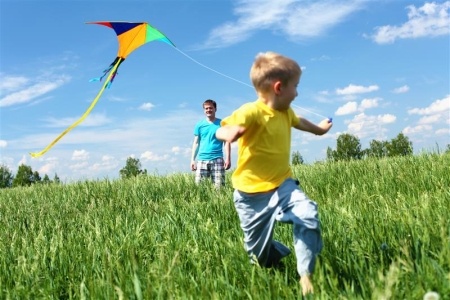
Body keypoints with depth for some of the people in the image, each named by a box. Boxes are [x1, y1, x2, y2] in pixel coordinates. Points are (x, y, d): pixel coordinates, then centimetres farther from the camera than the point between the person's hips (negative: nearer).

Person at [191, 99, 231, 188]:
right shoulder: (199, 125, 11)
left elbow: (226, 141, 3)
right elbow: (196, 143, 12)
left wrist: (228, 158, -6)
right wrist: (192, 159, 5)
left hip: (217, 159, -2)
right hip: (202, 160, 2)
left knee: (219, 186, -4)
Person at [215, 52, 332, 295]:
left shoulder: (285, 112, 6)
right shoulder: (251, 111, -20)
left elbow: (299, 122, 30)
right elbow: (220, 132, -26)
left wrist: (319, 129, 49)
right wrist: (231, 133, -51)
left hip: (282, 184, 5)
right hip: (252, 192, -5)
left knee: (308, 215, -25)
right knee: (261, 255, 7)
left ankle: (305, 275, -10)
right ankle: (279, 253, 43)